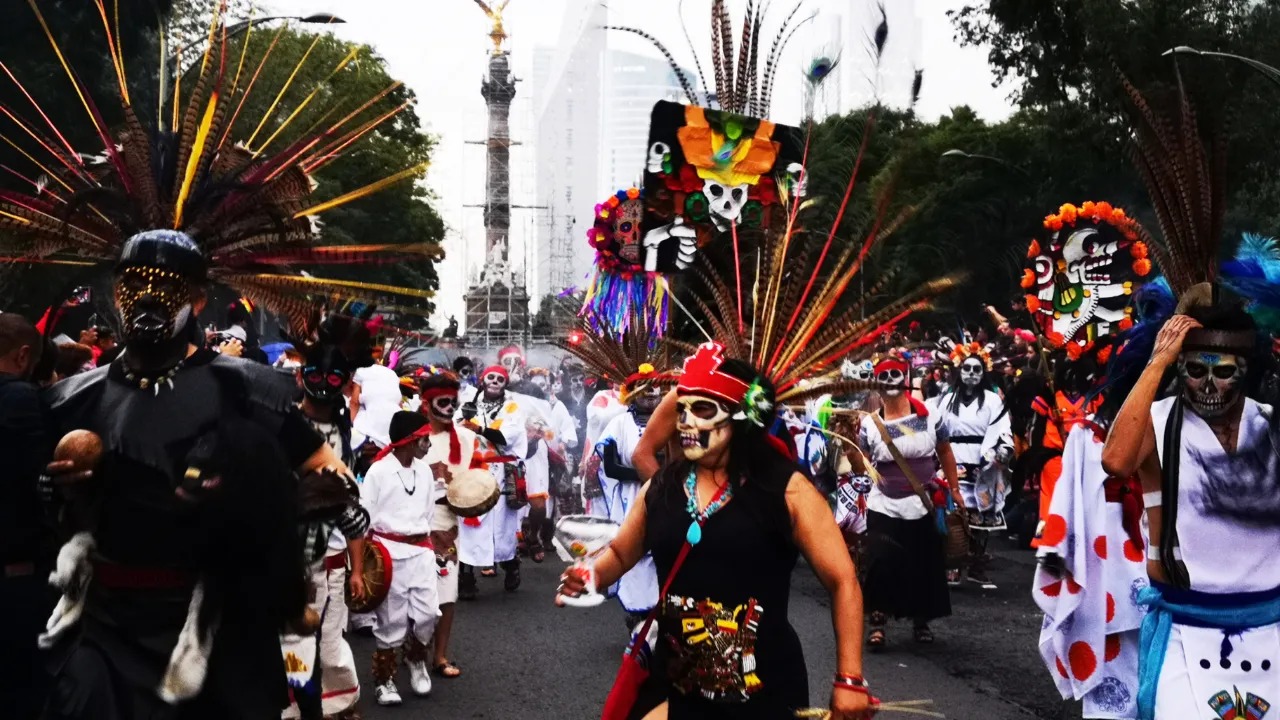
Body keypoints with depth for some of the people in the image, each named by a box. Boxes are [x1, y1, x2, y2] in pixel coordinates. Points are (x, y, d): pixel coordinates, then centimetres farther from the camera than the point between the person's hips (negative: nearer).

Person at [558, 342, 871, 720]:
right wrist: (590, 577, -4)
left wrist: (849, 680, -10)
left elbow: (842, 581, -6)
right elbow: (620, 553, 18)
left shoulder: (786, 490, -10)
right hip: (676, 687, 4)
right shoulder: (660, 488, 2)